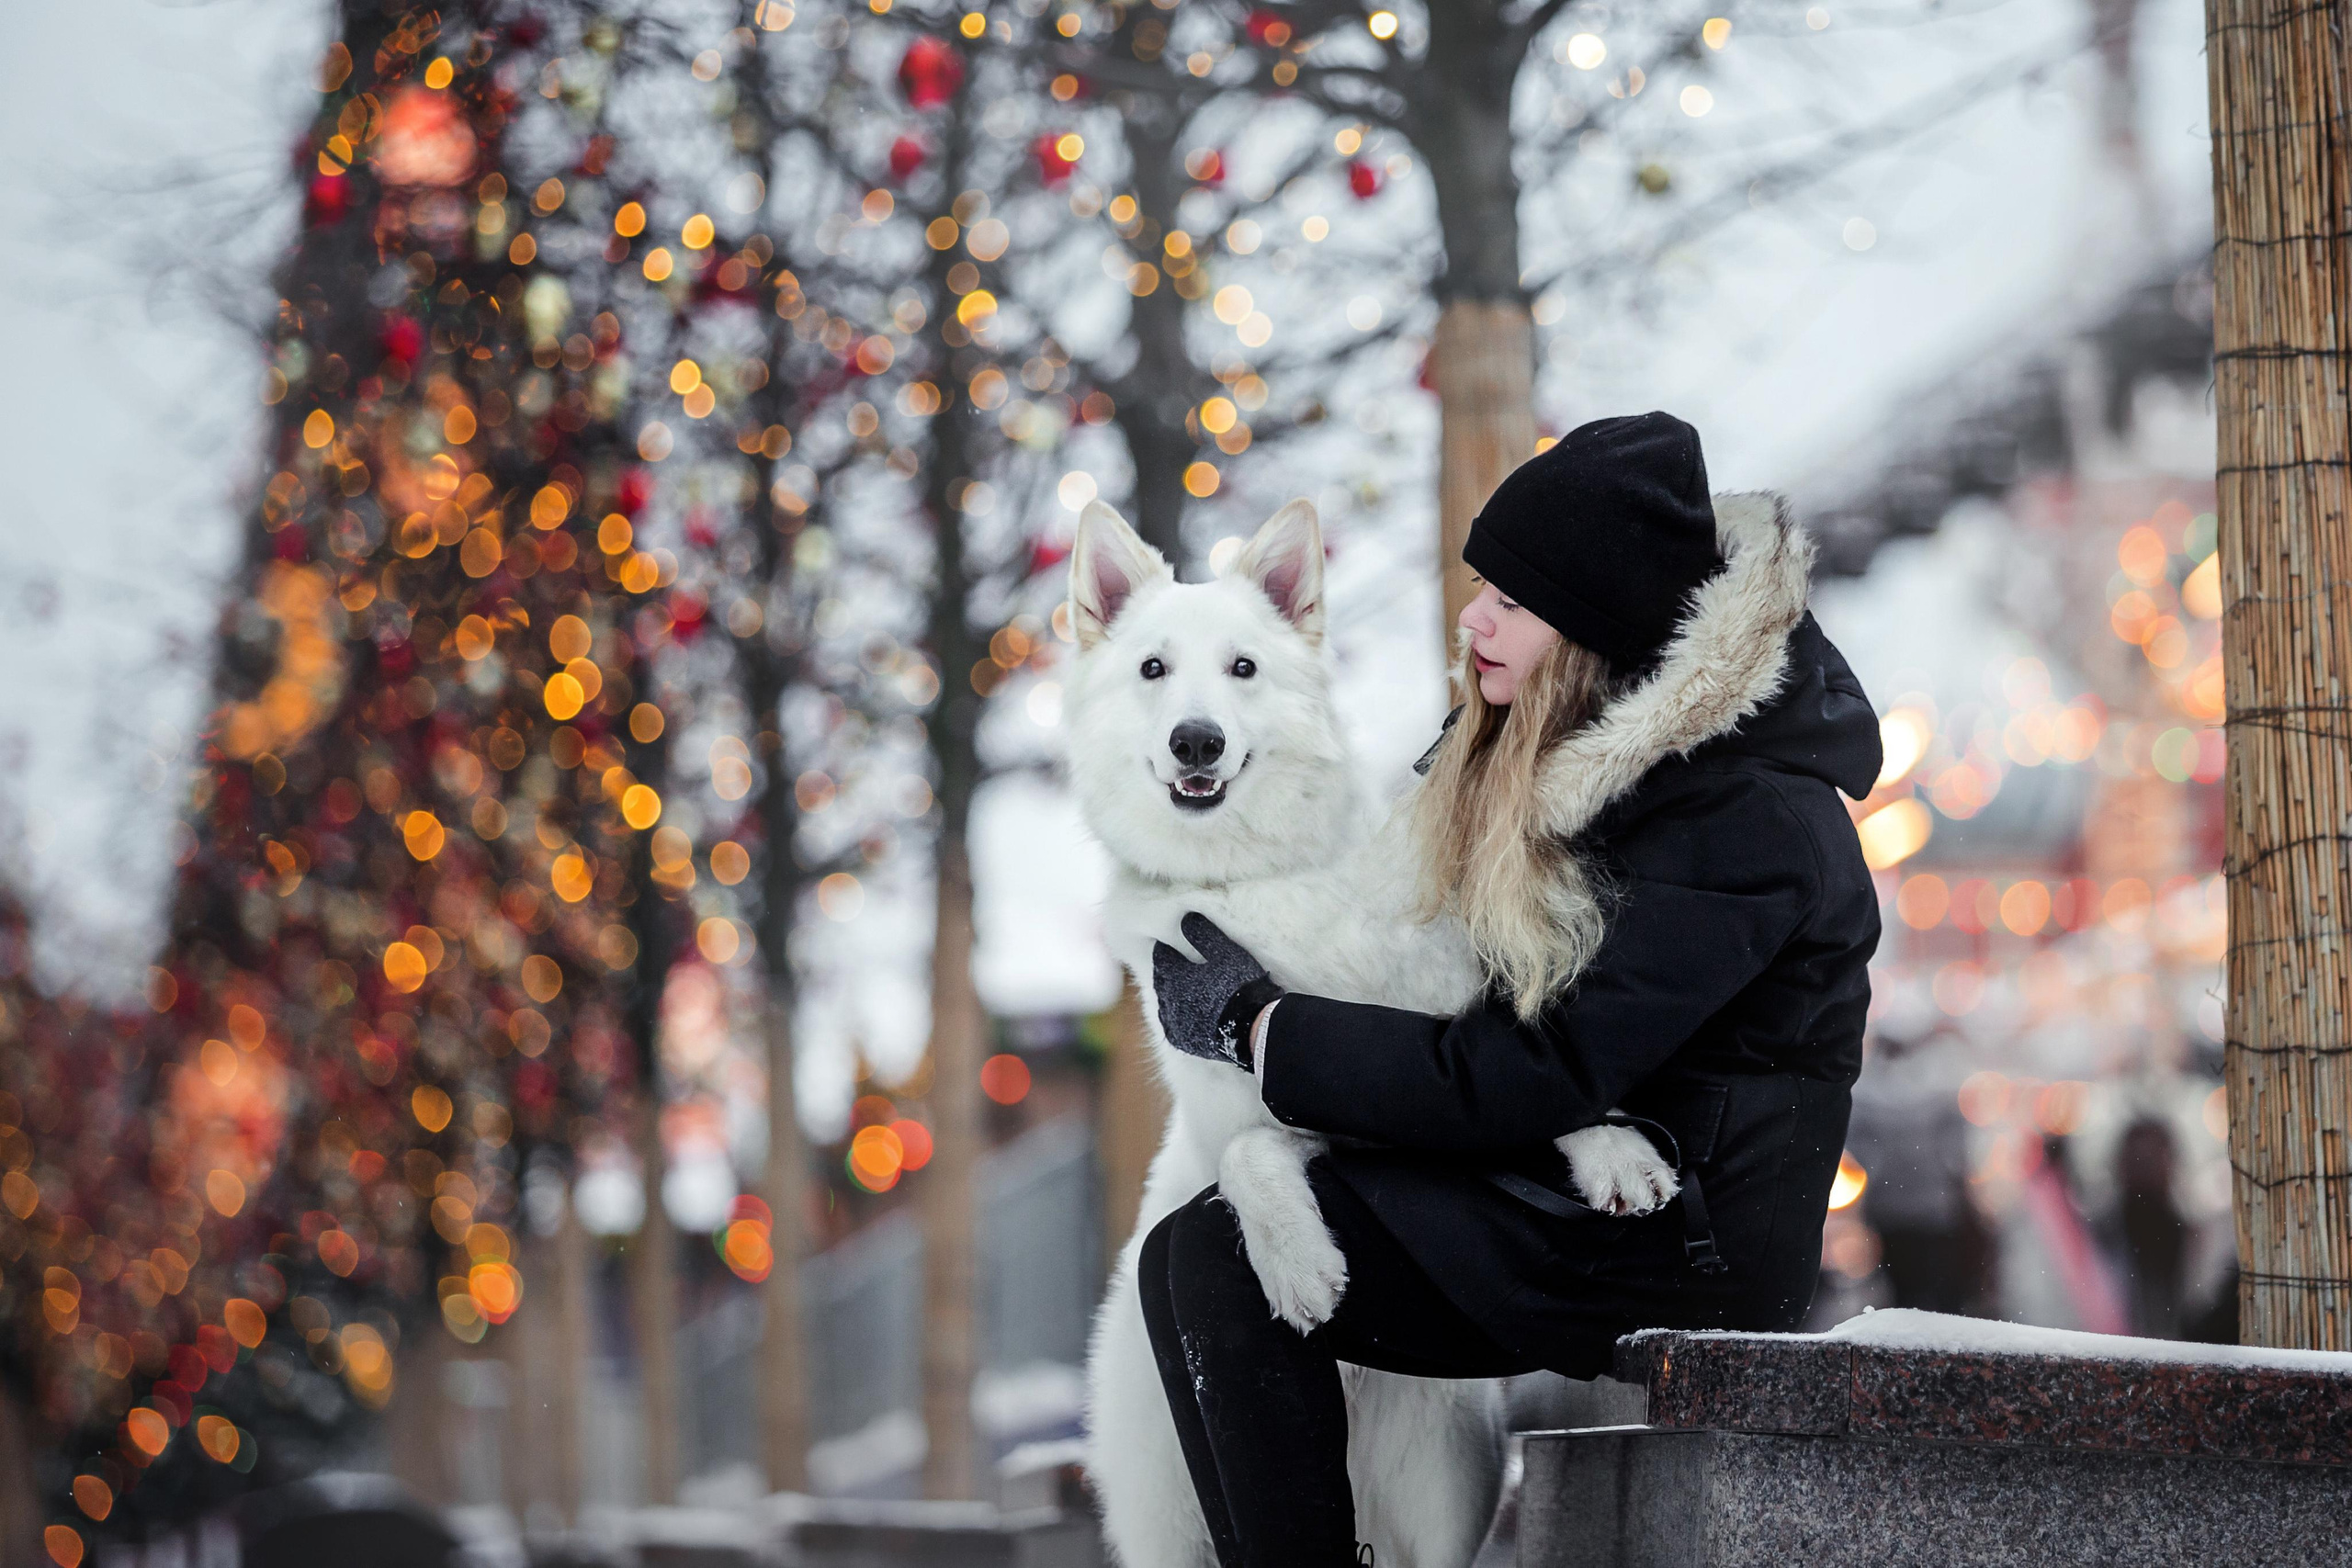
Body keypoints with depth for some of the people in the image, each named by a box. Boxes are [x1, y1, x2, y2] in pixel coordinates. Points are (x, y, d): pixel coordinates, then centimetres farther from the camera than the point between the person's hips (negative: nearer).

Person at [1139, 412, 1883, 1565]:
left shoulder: (1748, 819, -19)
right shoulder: (1529, 744, 9)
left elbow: (1547, 1074, -23)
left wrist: (1260, 1028, -16)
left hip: (1680, 1240, -10)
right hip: (1570, 1178, 10)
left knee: (1220, 1261, -19)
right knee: (1197, 1255, -2)